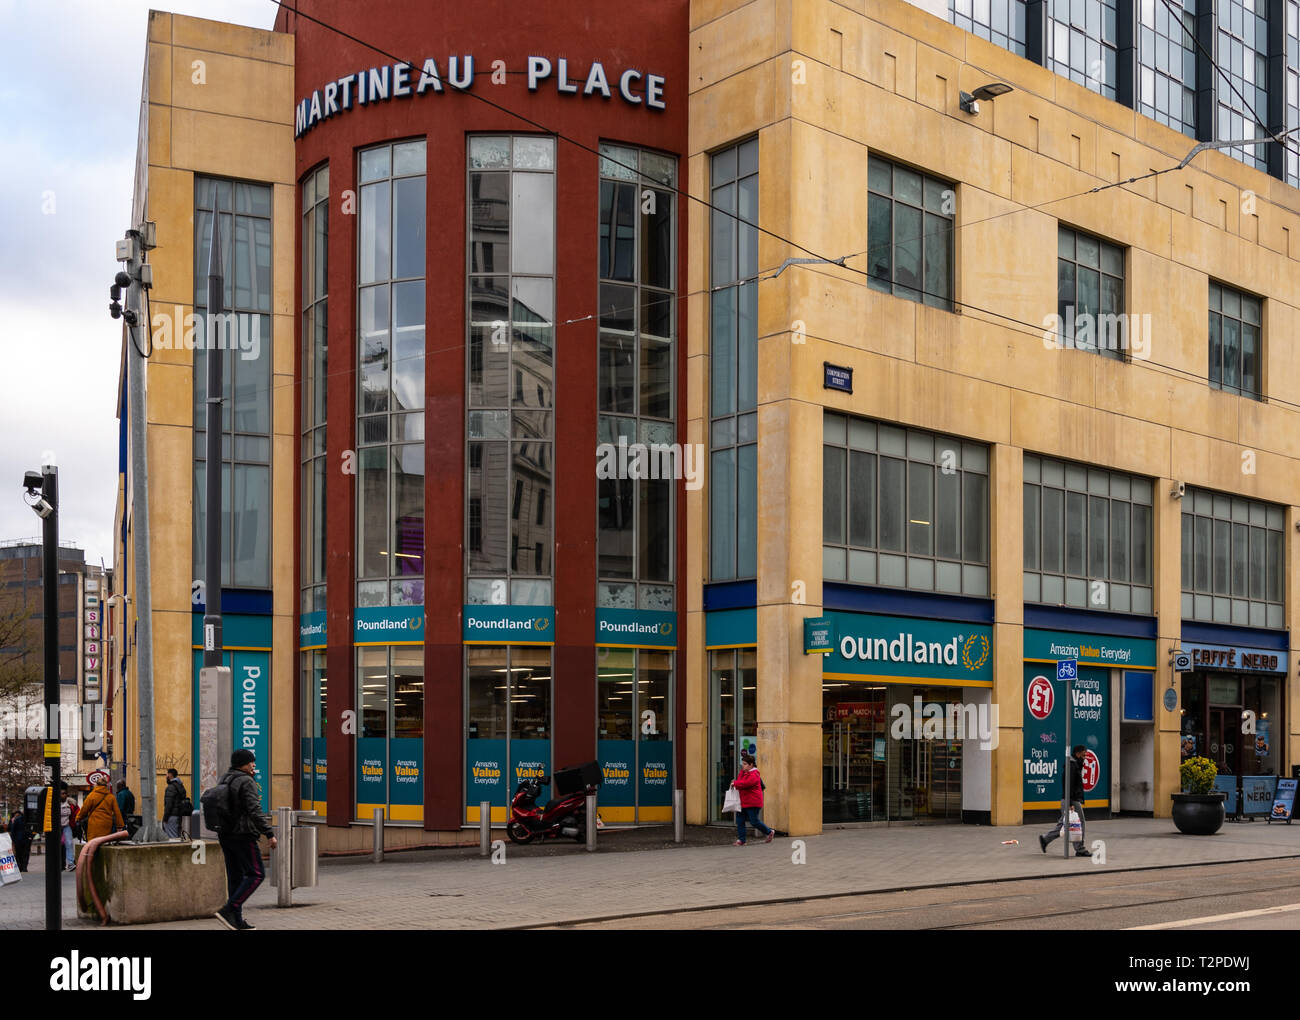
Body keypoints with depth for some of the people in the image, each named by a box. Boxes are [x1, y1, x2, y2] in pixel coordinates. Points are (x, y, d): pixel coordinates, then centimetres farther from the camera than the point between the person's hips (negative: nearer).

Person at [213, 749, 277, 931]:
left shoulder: (224, 781, 14)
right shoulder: (246, 782, -12)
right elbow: (255, 812, -21)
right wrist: (270, 834, -18)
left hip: (224, 835, 9)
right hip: (243, 835, -9)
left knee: (235, 877, 11)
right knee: (256, 874, -3)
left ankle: (237, 922, 11)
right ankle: (228, 911, -13)